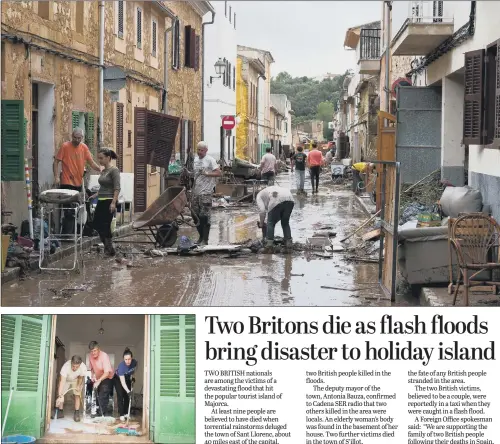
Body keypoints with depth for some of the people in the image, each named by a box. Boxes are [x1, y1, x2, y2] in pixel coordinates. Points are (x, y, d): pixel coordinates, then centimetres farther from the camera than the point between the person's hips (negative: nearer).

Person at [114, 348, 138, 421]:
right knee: (120, 396, -10)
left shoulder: (134, 362, -27)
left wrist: (131, 377, -9)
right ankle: (121, 415, -9)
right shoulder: (121, 366, -40)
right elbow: (122, 382, -42)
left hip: (128, 378, 4)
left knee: (127, 397, 2)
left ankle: (126, 413, 9)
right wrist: (128, 391, -50)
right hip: (118, 378, -4)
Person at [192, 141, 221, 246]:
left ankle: (205, 239, -2)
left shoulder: (210, 160, -6)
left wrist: (207, 173, -21)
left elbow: (219, 173, -14)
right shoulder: (195, 160, 16)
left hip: (205, 192, -7)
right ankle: (201, 236, 22)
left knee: (205, 216, -7)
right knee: (196, 216, 10)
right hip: (196, 192, 7)